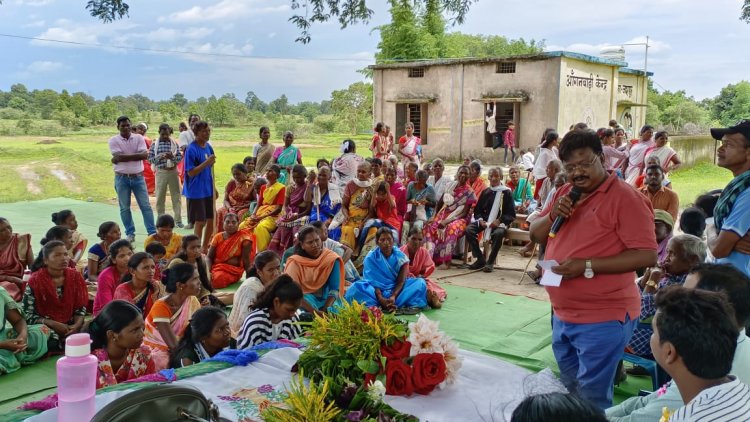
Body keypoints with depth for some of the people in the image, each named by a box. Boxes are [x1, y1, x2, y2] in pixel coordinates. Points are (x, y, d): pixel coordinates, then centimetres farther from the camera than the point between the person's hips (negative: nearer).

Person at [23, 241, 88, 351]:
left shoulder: (75, 277, 3)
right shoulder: (35, 281, -6)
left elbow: (81, 308, 7)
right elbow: (27, 315, -6)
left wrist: (77, 325, -14)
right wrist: (53, 324, -18)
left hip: (70, 327, 3)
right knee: (53, 344, -35)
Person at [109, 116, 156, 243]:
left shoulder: (139, 138, 1)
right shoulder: (113, 140, -3)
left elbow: (144, 155, -12)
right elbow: (119, 157, -17)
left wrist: (124, 157, -13)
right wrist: (135, 155, -13)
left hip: (138, 177, 1)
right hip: (122, 178, -1)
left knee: (145, 206, 1)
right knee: (124, 208, 7)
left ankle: (152, 232, 5)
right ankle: (130, 233, 18)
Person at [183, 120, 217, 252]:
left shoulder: (208, 147, 7)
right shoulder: (191, 149, -15)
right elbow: (191, 172, -17)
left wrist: (214, 187, 16)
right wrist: (206, 162, -27)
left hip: (209, 190, 7)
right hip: (196, 191, -7)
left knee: (211, 220, 11)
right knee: (200, 222, 0)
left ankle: (205, 247, 26)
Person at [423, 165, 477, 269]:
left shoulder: (469, 192, -6)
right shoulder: (450, 186, 7)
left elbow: (464, 212, -12)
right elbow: (440, 202, 14)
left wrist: (447, 221, -20)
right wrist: (435, 217, 1)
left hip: (459, 219, -6)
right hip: (444, 215, 6)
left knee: (451, 228, -37)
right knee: (429, 226, -17)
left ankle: (446, 261, -34)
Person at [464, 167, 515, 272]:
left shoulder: (507, 192, 1)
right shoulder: (485, 192, 14)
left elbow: (511, 214, -3)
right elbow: (477, 210, 16)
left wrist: (499, 221, -19)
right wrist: (480, 220, -5)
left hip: (500, 222, -4)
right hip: (485, 221, 5)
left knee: (498, 233, -38)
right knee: (469, 229, -22)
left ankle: (490, 262, -20)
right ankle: (480, 259, -10)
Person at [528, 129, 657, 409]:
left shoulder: (625, 197, -14)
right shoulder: (564, 193, 9)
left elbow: (647, 255, -20)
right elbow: (535, 236, 12)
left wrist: (587, 266, -26)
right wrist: (552, 216, -9)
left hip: (603, 319, -8)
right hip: (562, 315, 8)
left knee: (591, 399, 0)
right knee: (569, 391, 22)